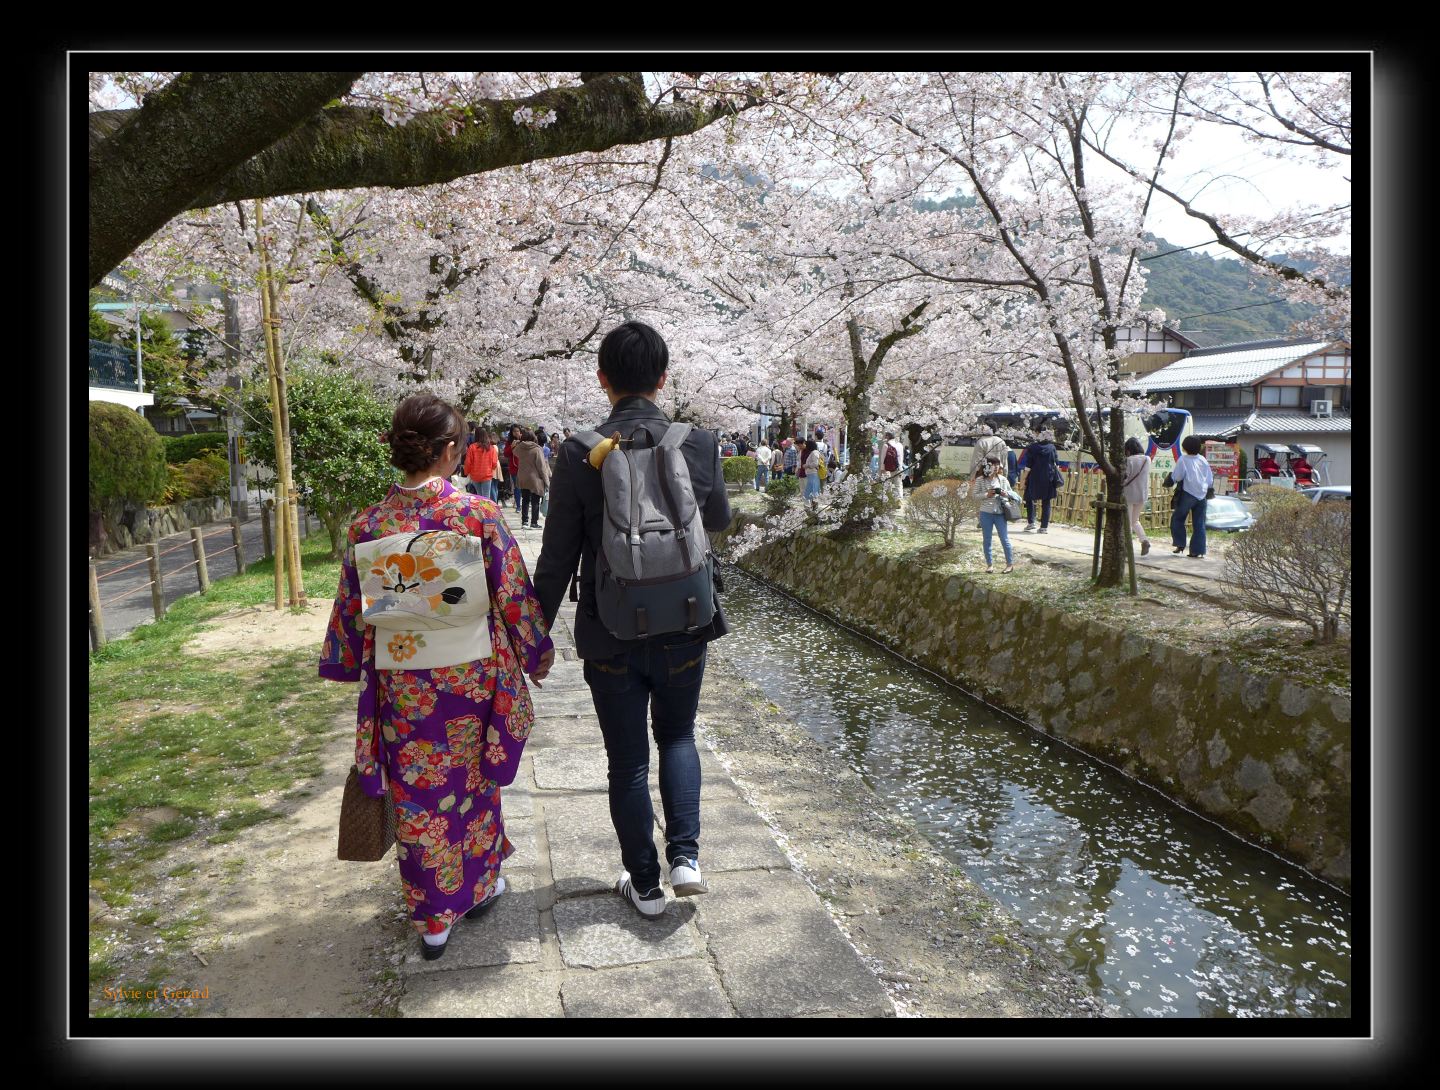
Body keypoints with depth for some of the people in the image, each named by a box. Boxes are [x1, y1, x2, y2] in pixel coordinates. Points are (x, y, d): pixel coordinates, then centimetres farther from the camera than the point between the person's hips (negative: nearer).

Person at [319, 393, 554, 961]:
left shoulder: (367, 525, -8)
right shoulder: (479, 514, -15)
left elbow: (352, 613, 2)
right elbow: (514, 598, -8)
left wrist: (353, 669, 18)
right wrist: (536, 655, 8)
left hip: (402, 688, 1)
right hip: (472, 679, -1)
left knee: (417, 797, 15)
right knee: (473, 783, 21)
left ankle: (433, 919, 26)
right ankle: (478, 885, 40)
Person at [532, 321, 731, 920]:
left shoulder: (579, 454, -13)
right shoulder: (700, 444, -9)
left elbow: (557, 556, -8)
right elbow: (720, 519, 10)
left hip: (611, 639, -1)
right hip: (684, 630, 2)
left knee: (628, 763, 15)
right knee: (677, 737, 25)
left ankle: (645, 884, 28)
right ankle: (685, 856, 14)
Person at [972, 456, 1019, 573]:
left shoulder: (1002, 479, 3)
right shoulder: (980, 480, -3)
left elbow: (1011, 492, 12)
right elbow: (975, 495, -4)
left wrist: (1006, 493, -10)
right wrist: (986, 495, -18)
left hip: (1000, 513, 1)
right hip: (986, 513, -1)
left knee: (1004, 539, 3)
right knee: (987, 540, 8)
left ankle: (1010, 563, 12)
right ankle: (989, 564, 18)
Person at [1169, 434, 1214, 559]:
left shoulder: (1183, 459, -10)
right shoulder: (1203, 460, 6)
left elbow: (1176, 477, -16)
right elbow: (1210, 479, 8)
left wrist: (1171, 475, 5)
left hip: (1188, 494, -5)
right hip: (1202, 495, 5)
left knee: (1177, 518, 12)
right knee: (1199, 524, 6)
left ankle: (1180, 545, 6)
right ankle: (1198, 551, 5)